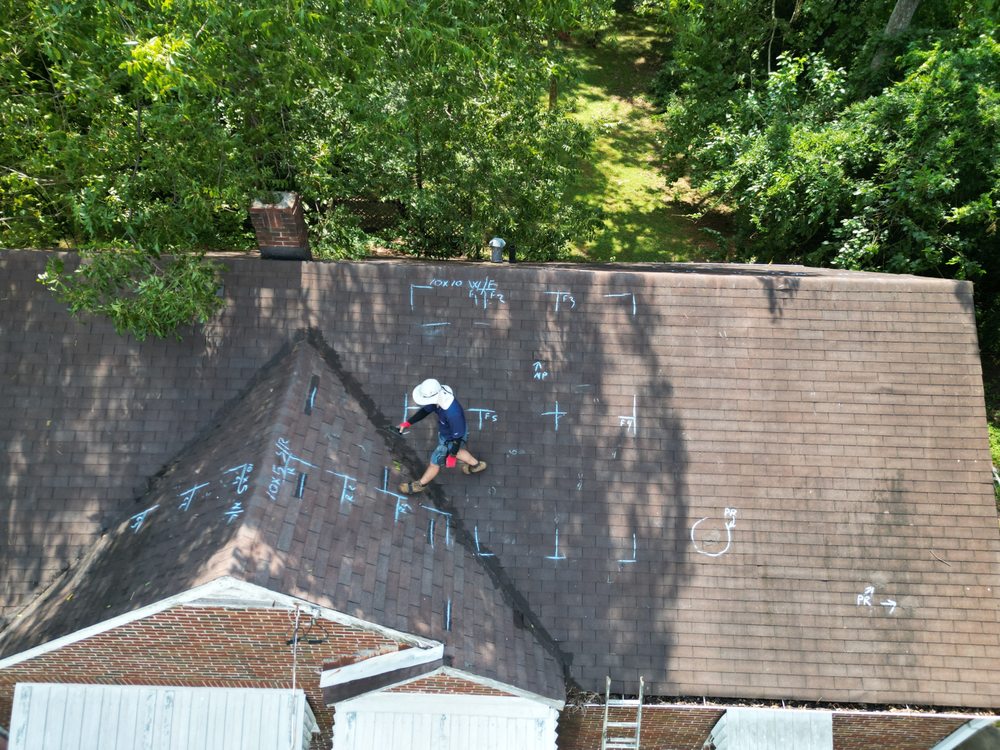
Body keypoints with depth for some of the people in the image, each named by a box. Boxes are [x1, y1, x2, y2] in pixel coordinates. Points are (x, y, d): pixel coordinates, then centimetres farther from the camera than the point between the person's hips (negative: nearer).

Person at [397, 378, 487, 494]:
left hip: (451, 440, -7)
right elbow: (426, 410, -3)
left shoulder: (452, 413, -46)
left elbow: (458, 436, -31)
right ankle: (476, 464, 58)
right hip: (444, 432, 7)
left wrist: (452, 455, -18)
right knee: (455, 451, 34)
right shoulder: (438, 396, -23)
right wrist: (408, 423, -6)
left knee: (435, 461, 15)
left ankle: (420, 485, 41)